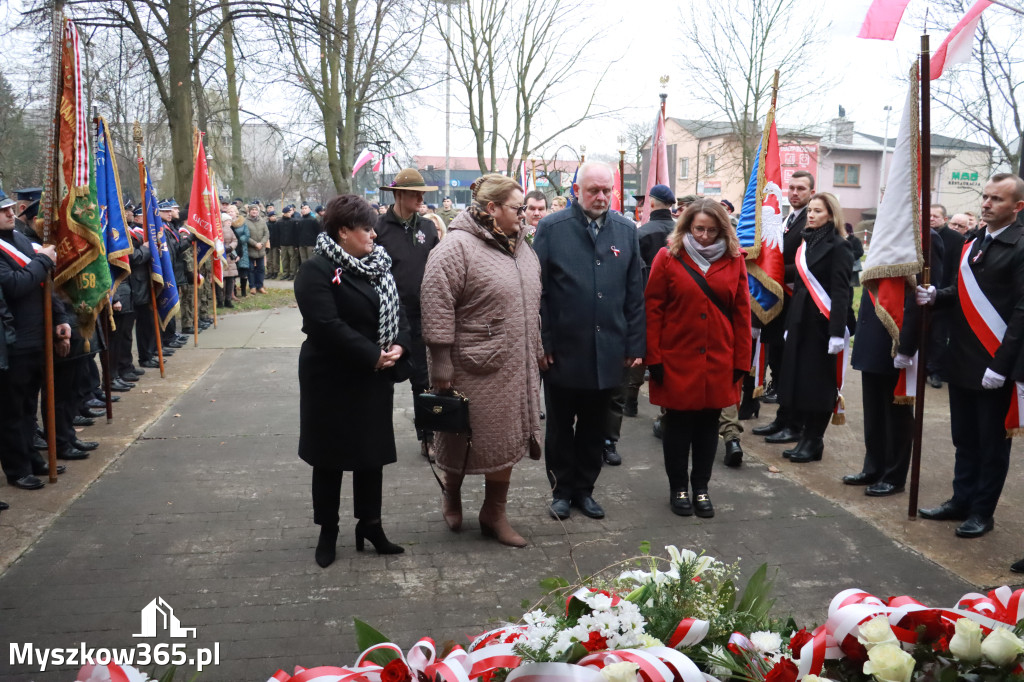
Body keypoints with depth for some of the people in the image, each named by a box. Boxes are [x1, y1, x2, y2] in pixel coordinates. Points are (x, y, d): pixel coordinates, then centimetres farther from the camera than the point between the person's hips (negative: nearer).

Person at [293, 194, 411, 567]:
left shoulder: (378, 266, 9)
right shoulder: (317, 271, -15)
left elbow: (396, 310, 9)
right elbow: (328, 326, -25)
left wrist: (399, 345, -10)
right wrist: (373, 356, -21)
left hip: (375, 380, 7)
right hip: (333, 381, -7)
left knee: (372, 452, 14)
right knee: (330, 456, 7)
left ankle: (370, 524, 28)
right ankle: (327, 531, 23)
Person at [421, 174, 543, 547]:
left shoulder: (520, 246, 12)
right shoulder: (456, 247, -14)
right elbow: (437, 305, -18)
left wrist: (537, 351, 19)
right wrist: (441, 364, -18)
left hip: (515, 369, 7)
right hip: (474, 369, -7)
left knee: (506, 437, 10)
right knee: (466, 437, 7)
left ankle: (494, 513, 23)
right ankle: (451, 493, 34)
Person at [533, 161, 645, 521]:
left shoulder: (626, 230, 6)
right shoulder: (551, 228, -4)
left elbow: (635, 294, 7)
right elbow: (537, 291, -4)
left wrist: (635, 346, 3)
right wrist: (542, 343, -8)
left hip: (607, 352, 3)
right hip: (563, 351, -2)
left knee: (594, 427, 13)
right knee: (560, 426, 10)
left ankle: (584, 489, 28)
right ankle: (562, 490, 25)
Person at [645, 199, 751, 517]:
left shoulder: (734, 260, 4)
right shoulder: (668, 257, -3)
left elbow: (742, 312, 4)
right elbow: (652, 309, -5)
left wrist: (742, 360, 0)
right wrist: (653, 358, -9)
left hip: (718, 361, 2)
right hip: (677, 360, -2)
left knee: (708, 424, 10)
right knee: (678, 424, 7)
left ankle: (701, 488, 23)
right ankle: (678, 488, 21)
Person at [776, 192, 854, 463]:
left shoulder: (839, 246, -8)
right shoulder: (806, 244, 14)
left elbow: (841, 291, -14)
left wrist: (837, 332, -20)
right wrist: (789, 323, 17)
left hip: (822, 322, -7)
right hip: (801, 319, 7)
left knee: (819, 382, 0)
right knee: (798, 379, 6)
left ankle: (814, 441, 10)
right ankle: (806, 437, 16)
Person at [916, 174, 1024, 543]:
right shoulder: (972, 245, 12)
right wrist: (936, 295, -6)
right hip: (962, 360, 7)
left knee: (992, 443, 7)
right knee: (964, 438, 17)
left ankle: (982, 511, 18)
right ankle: (962, 500, 29)